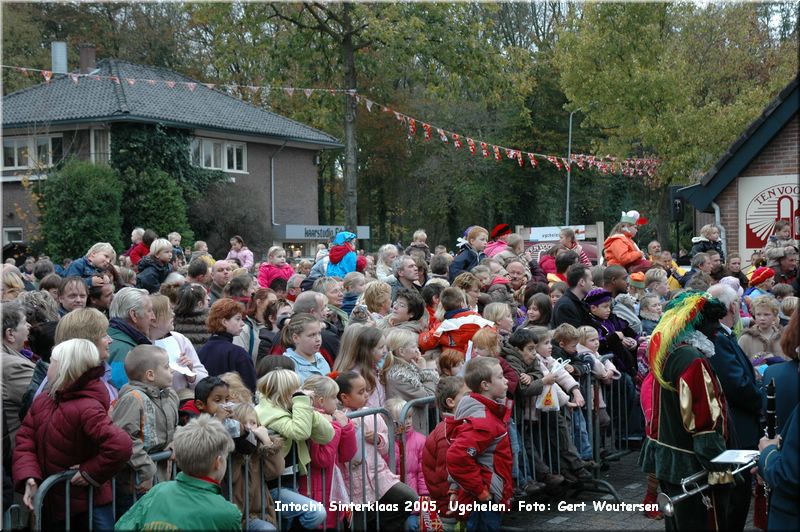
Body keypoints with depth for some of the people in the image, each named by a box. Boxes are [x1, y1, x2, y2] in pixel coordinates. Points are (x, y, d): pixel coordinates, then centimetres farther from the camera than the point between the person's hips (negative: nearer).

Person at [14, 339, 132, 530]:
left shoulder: (87, 409, -25)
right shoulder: (42, 402, 1)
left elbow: (120, 446, -36)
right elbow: (25, 441, 1)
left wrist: (89, 473, -24)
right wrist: (29, 478, -15)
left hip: (88, 506, -7)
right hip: (51, 504, 7)